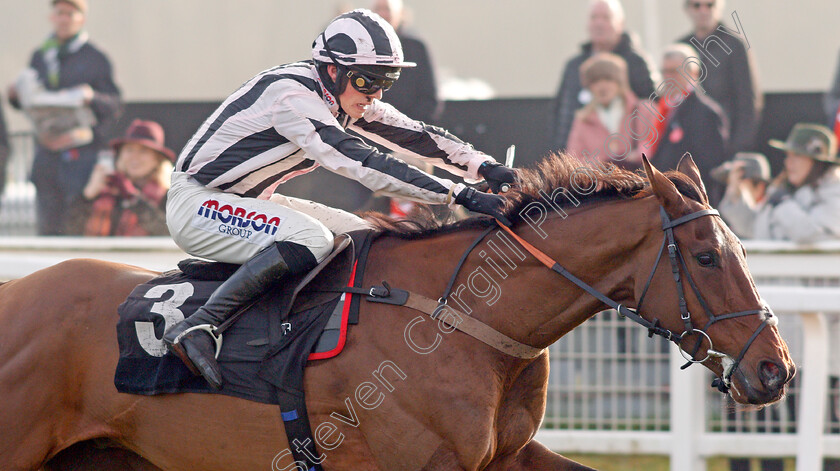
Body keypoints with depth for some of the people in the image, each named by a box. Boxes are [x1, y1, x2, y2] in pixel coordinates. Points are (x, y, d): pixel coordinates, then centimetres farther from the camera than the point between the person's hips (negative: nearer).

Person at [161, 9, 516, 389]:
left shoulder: (344, 97, 2)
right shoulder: (291, 95, -26)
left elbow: (415, 135, 5)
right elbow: (359, 163, -35)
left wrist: (485, 167, -11)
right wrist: (459, 195, -39)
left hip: (247, 202, 10)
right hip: (196, 202, -10)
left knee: (360, 238, 6)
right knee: (310, 240, -32)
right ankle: (196, 327, -35)